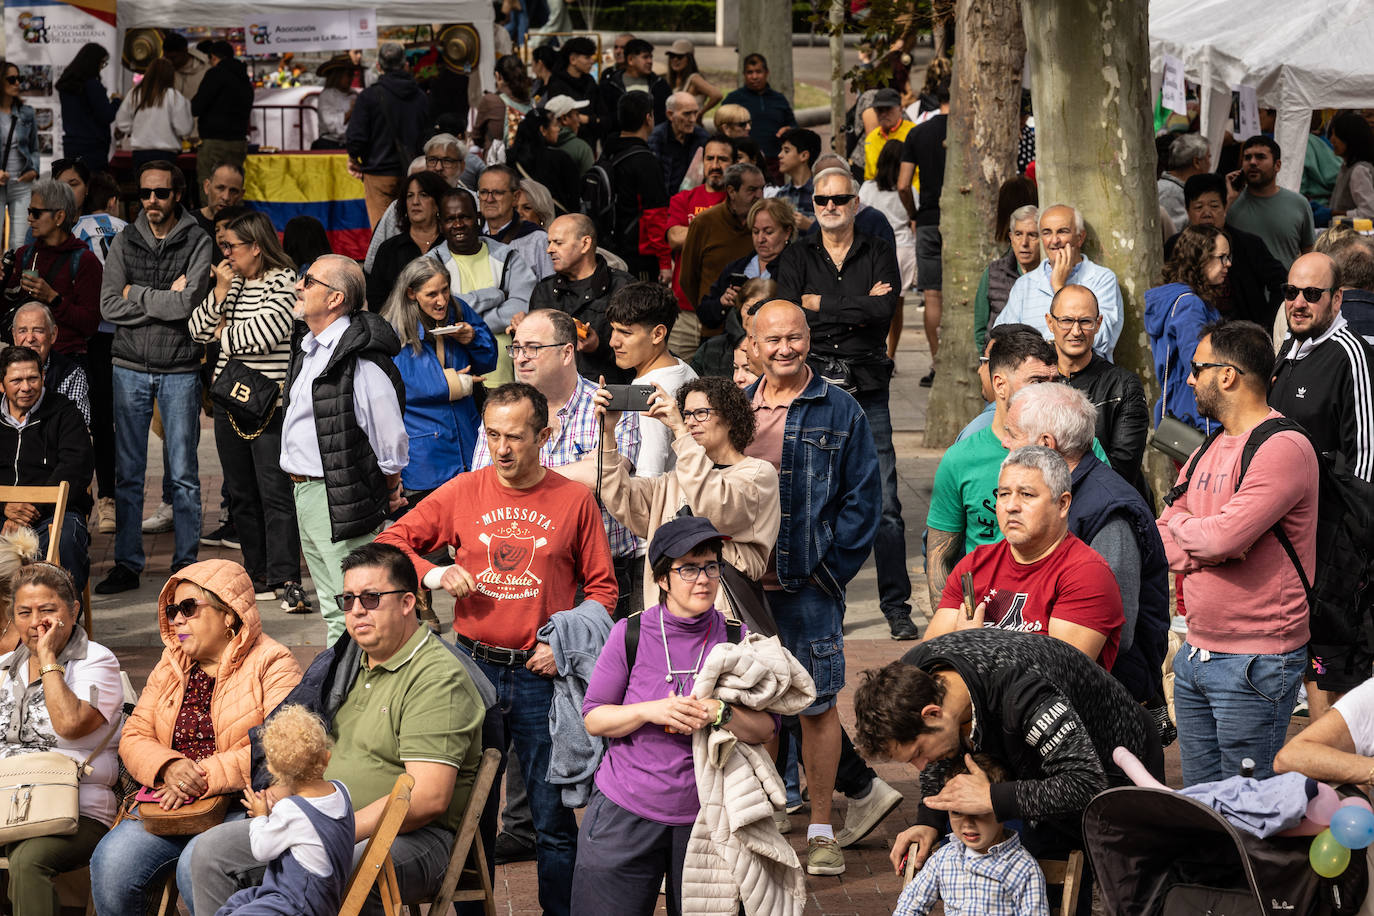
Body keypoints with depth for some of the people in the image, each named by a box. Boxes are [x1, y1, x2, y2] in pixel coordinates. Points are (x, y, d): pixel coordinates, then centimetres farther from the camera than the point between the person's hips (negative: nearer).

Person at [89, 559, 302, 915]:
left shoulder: (271, 665, -1)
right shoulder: (170, 666, 19)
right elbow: (134, 738, 13)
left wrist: (204, 777, -19)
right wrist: (170, 767, -11)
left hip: (244, 805, -5)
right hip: (171, 804, 5)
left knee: (198, 866, -35)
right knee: (110, 862, -22)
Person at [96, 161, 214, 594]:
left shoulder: (197, 242, -2)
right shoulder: (124, 241, 6)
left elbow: (189, 302, -16)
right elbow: (109, 306, -3)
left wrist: (137, 294, -7)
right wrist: (166, 300, -10)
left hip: (179, 368, -2)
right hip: (130, 367, 3)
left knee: (183, 473, 3)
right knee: (128, 472, 5)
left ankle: (186, 563, 11)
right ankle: (127, 565, 11)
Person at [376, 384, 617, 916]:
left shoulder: (574, 501, 0)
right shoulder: (463, 493, 4)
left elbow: (602, 588, 5)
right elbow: (390, 542, 8)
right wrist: (435, 574, -9)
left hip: (542, 674, -2)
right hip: (474, 667, 2)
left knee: (552, 816, 1)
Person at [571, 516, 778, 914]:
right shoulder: (630, 634, -4)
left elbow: (766, 728, -1)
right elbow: (593, 718, 0)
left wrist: (720, 713, -20)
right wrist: (650, 711, -17)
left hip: (704, 817, 1)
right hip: (624, 813, -1)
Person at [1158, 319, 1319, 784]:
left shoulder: (1284, 448, -15)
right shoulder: (1206, 453, 14)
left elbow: (1221, 538, -25)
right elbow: (1163, 547, 8)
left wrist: (1181, 526, -3)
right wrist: (1207, 542, -13)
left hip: (1257, 662, -8)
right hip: (1195, 654, 8)